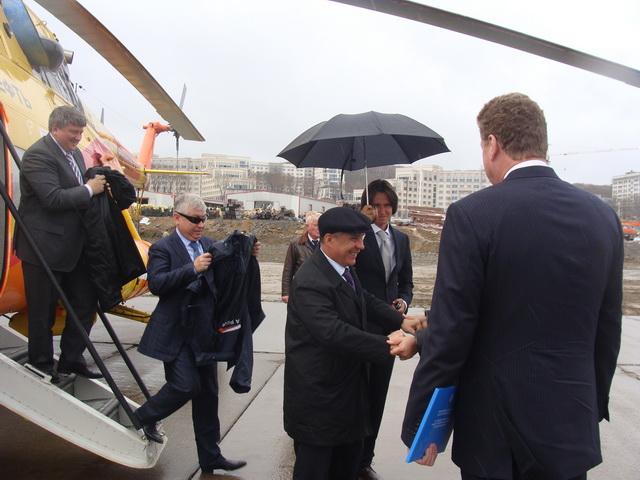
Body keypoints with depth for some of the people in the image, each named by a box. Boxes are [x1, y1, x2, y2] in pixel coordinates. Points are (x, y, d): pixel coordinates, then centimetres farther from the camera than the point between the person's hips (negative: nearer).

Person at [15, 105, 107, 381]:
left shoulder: (74, 153, 13)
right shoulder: (38, 155, -15)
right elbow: (53, 198, -24)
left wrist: (98, 183, 3)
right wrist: (89, 189, -16)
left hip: (72, 248, 9)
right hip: (43, 249, -9)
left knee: (86, 304, 13)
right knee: (43, 311, 6)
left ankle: (71, 359, 28)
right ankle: (41, 363, 24)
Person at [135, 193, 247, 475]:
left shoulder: (210, 245, 7)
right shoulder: (162, 248, -7)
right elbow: (156, 284, -20)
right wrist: (192, 268, -28)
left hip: (205, 332, 5)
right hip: (176, 332, -5)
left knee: (207, 394, 11)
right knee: (186, 385, -11)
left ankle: (210, 457, 25)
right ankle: (143, 418, 21)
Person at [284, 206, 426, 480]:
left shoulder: (344, 269, 5)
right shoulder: (310, 282, -26)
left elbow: (366, 302, 13)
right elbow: (334, 333, -34)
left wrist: (401, 320, -3)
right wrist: (387, 346, -34)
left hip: (348, 388, 9)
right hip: (318, 393, -9)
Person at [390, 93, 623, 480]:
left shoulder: (472, 214, -17)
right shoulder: (603, 216, -1)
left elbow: (450, 333, -17)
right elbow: (608, 331, 6)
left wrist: (422, 426, -6)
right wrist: (593, 407, 19)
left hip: (494, 424, -4)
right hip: (571, 423, 4)